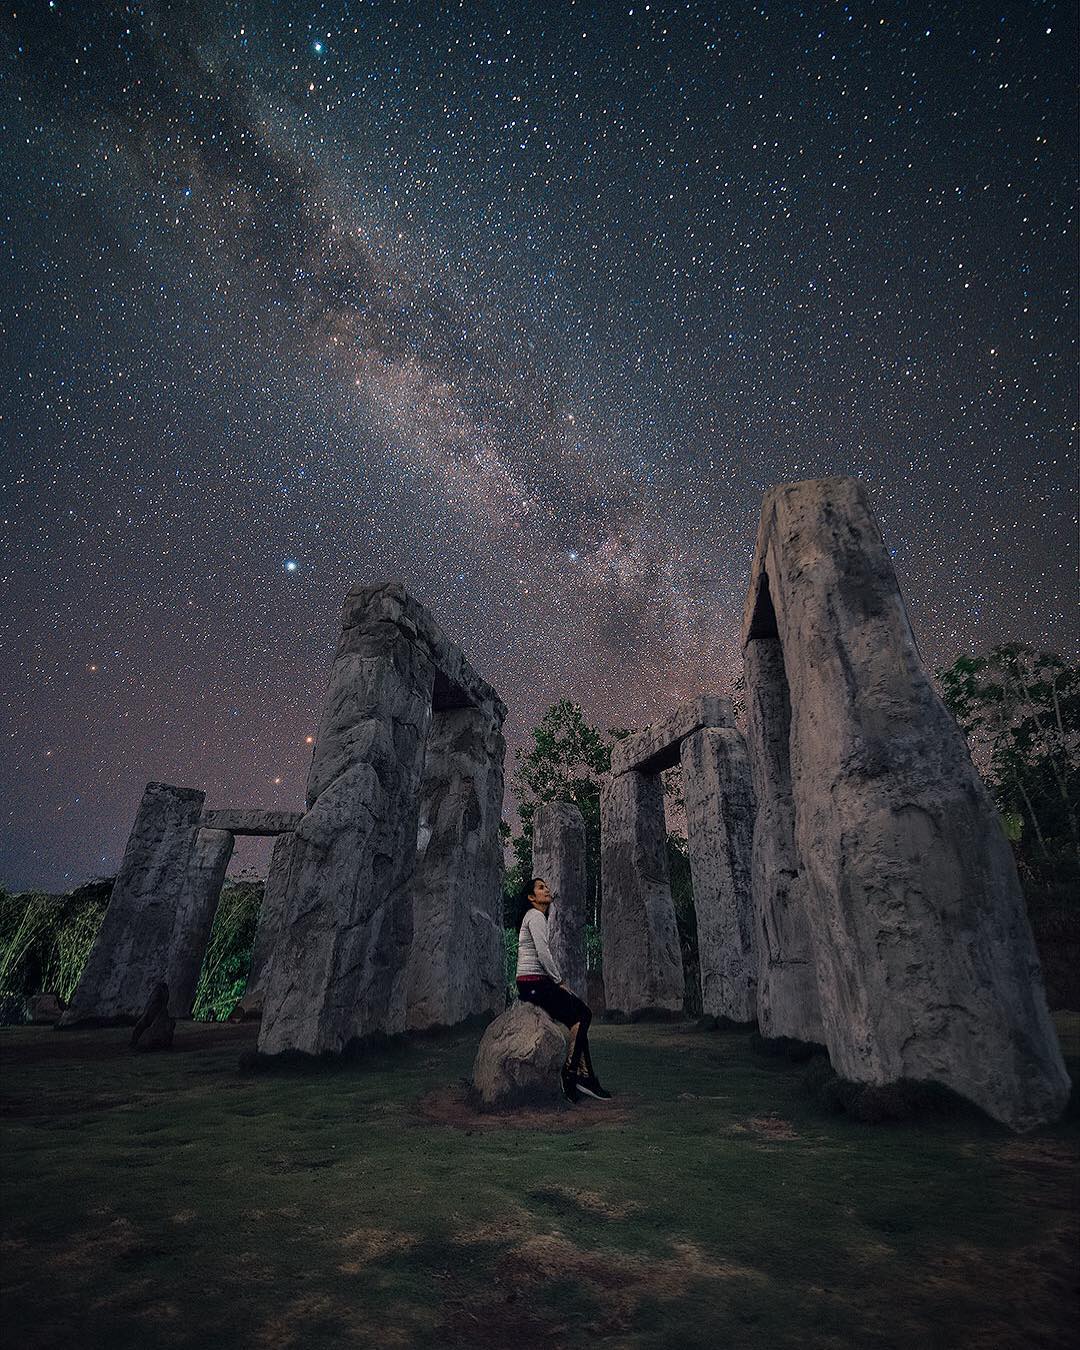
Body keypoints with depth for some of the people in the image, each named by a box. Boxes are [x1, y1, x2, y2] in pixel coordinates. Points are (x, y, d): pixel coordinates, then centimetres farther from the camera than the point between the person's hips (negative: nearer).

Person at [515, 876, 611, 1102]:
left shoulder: (538, 916, 20)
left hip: (537, 982, 9)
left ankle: (585, 1077, 1)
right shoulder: (535, 916, -11)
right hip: (533, 983, -9)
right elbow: (542, 953, -20)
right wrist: (559, 981, -11)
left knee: (583, 1011, 3)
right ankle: (570, 1074, -5)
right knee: (580, 1016, -11)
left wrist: (561, 981, 13)